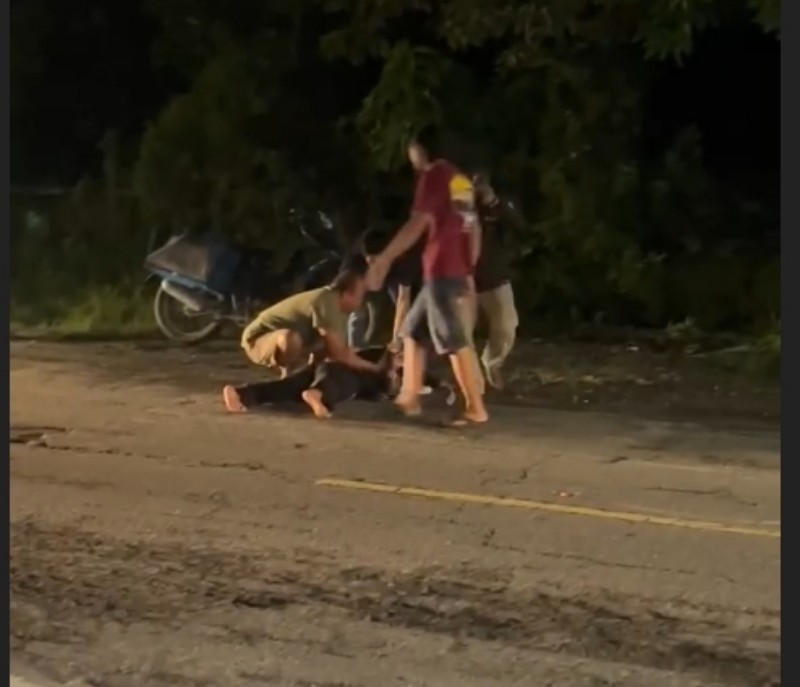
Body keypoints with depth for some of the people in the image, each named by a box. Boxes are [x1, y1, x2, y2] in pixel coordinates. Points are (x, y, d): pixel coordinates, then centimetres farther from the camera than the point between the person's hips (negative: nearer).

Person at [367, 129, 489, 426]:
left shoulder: (432, 176, -6)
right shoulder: (460, 180, 19)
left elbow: (418, 223, -16)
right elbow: (474, 230, 19)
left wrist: (385, 258, -16)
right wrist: (468, 273, 23)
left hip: (441, 270, -9)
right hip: (457, 270, 9)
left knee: (453, 340, -8)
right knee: (413, 329, 17)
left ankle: (476, 408, -9)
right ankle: (409, 398, 17)